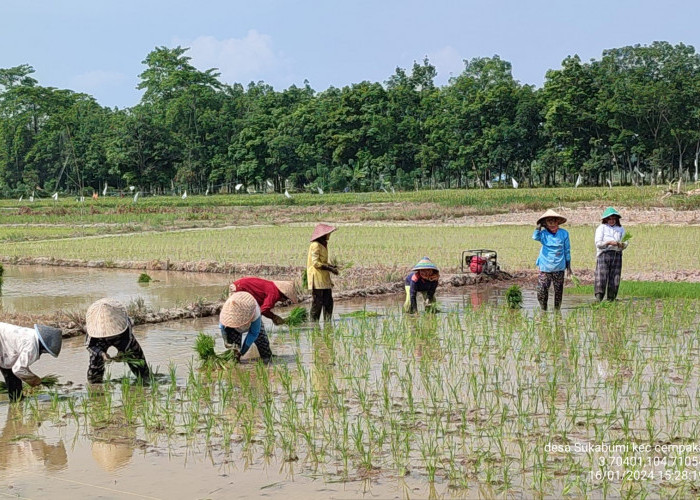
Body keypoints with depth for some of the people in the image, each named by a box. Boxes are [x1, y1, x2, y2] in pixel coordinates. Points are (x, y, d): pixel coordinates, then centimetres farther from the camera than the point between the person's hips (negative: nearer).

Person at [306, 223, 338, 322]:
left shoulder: (323, 244, 16)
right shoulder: (315, 245, -13)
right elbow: (316, 263, -19)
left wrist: (332, 266, 6)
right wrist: (330, 269, -16)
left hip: (324, 278, 9)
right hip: (317, 278, -9)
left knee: (328, 302, 8)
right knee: (317, 302, -5)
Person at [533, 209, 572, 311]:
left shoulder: (564, 233, 2)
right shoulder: (543, 233, -1)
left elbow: (567, 251, 7)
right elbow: (535, 237, -25)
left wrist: (568, 266, 8)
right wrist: (539, 226, -16)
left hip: (559, 268, 1)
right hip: (545, 268, -1)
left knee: (558, 291, 6)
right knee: (541, 291, -5)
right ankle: (543, 310, 13)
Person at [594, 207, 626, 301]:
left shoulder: (621, 229, 17)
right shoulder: (601, 228, 5)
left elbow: (625, 243, 14)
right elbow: (598, 243, -3)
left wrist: (622, 245, -10)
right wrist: (609, 242, -16)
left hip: (617, 254, 4)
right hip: (604, 254, -4)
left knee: (615, 279, 0)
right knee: (601, 278, -11)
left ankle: (611, 299, 6)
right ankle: (599, 299, -8)